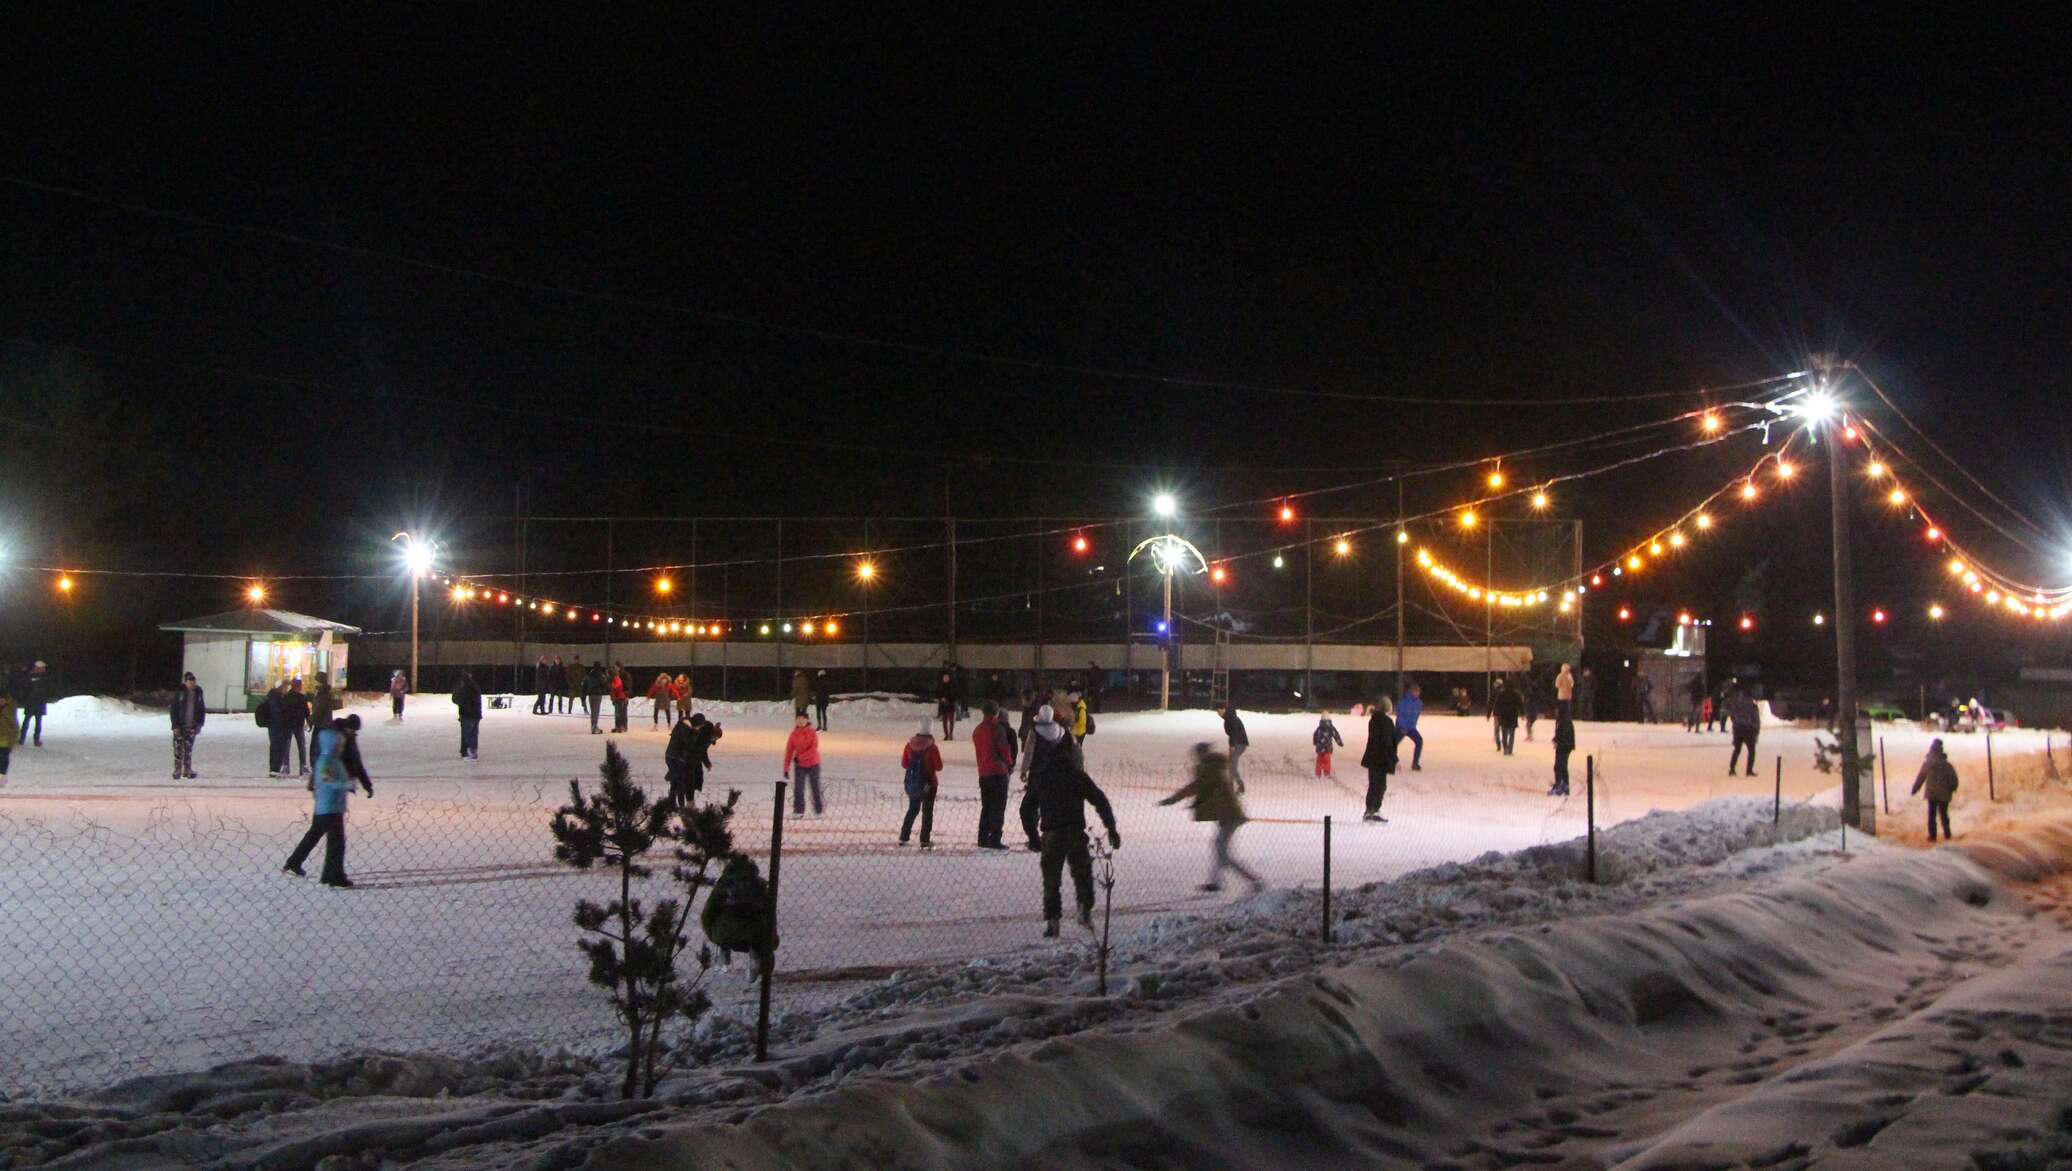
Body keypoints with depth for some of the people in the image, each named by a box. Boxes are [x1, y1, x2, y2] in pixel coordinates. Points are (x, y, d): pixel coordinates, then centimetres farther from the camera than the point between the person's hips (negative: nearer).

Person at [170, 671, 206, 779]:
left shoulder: (198, 693, 6)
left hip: (192, 726, 3)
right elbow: (173, 709, -6)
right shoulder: (179, 692, -5)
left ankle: (187, 771, 11)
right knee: (178, 749, -1)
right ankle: (177, 771, 4)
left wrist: (199, 724, 4)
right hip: (180, 726, -3)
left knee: (189, 750, 6)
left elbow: (202, 709, 12)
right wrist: (175, 725, -12)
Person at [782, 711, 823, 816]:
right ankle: (798, 811, -2)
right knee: (798, 788, -8)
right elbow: (789, 751, -2)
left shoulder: (812, 732, -8)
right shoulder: (793, 735, -2)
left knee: (815, 788, 6)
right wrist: (786, 769, -7)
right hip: (800, 765, 1)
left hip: (813, 764, -1)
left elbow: (814, 748, -17)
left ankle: (818, 811, 18)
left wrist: (800, 757, -21)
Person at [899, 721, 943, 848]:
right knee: (927, 811, 7)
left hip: (911, 784, 4)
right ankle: (924, 841, 4)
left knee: (912, 809, 21)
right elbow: (939, 767, -11)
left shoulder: (909, 745, -4)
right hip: (928, 784, -4)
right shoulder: (932, 748, -16)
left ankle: (903, 837, 21)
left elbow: (904, 764, 4)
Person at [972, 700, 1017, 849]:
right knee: (998, 807, -2)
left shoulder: (977, 731, 10)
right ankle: (995, 839, -5)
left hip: (983, 773, 7)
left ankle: (983, 838, 14)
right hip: (998, 772, -7)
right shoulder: (998, 729, -13)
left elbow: (978, 752, 13)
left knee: (986, 806, 14)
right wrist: (1010, 765, 5)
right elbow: (1005, 749, -10)